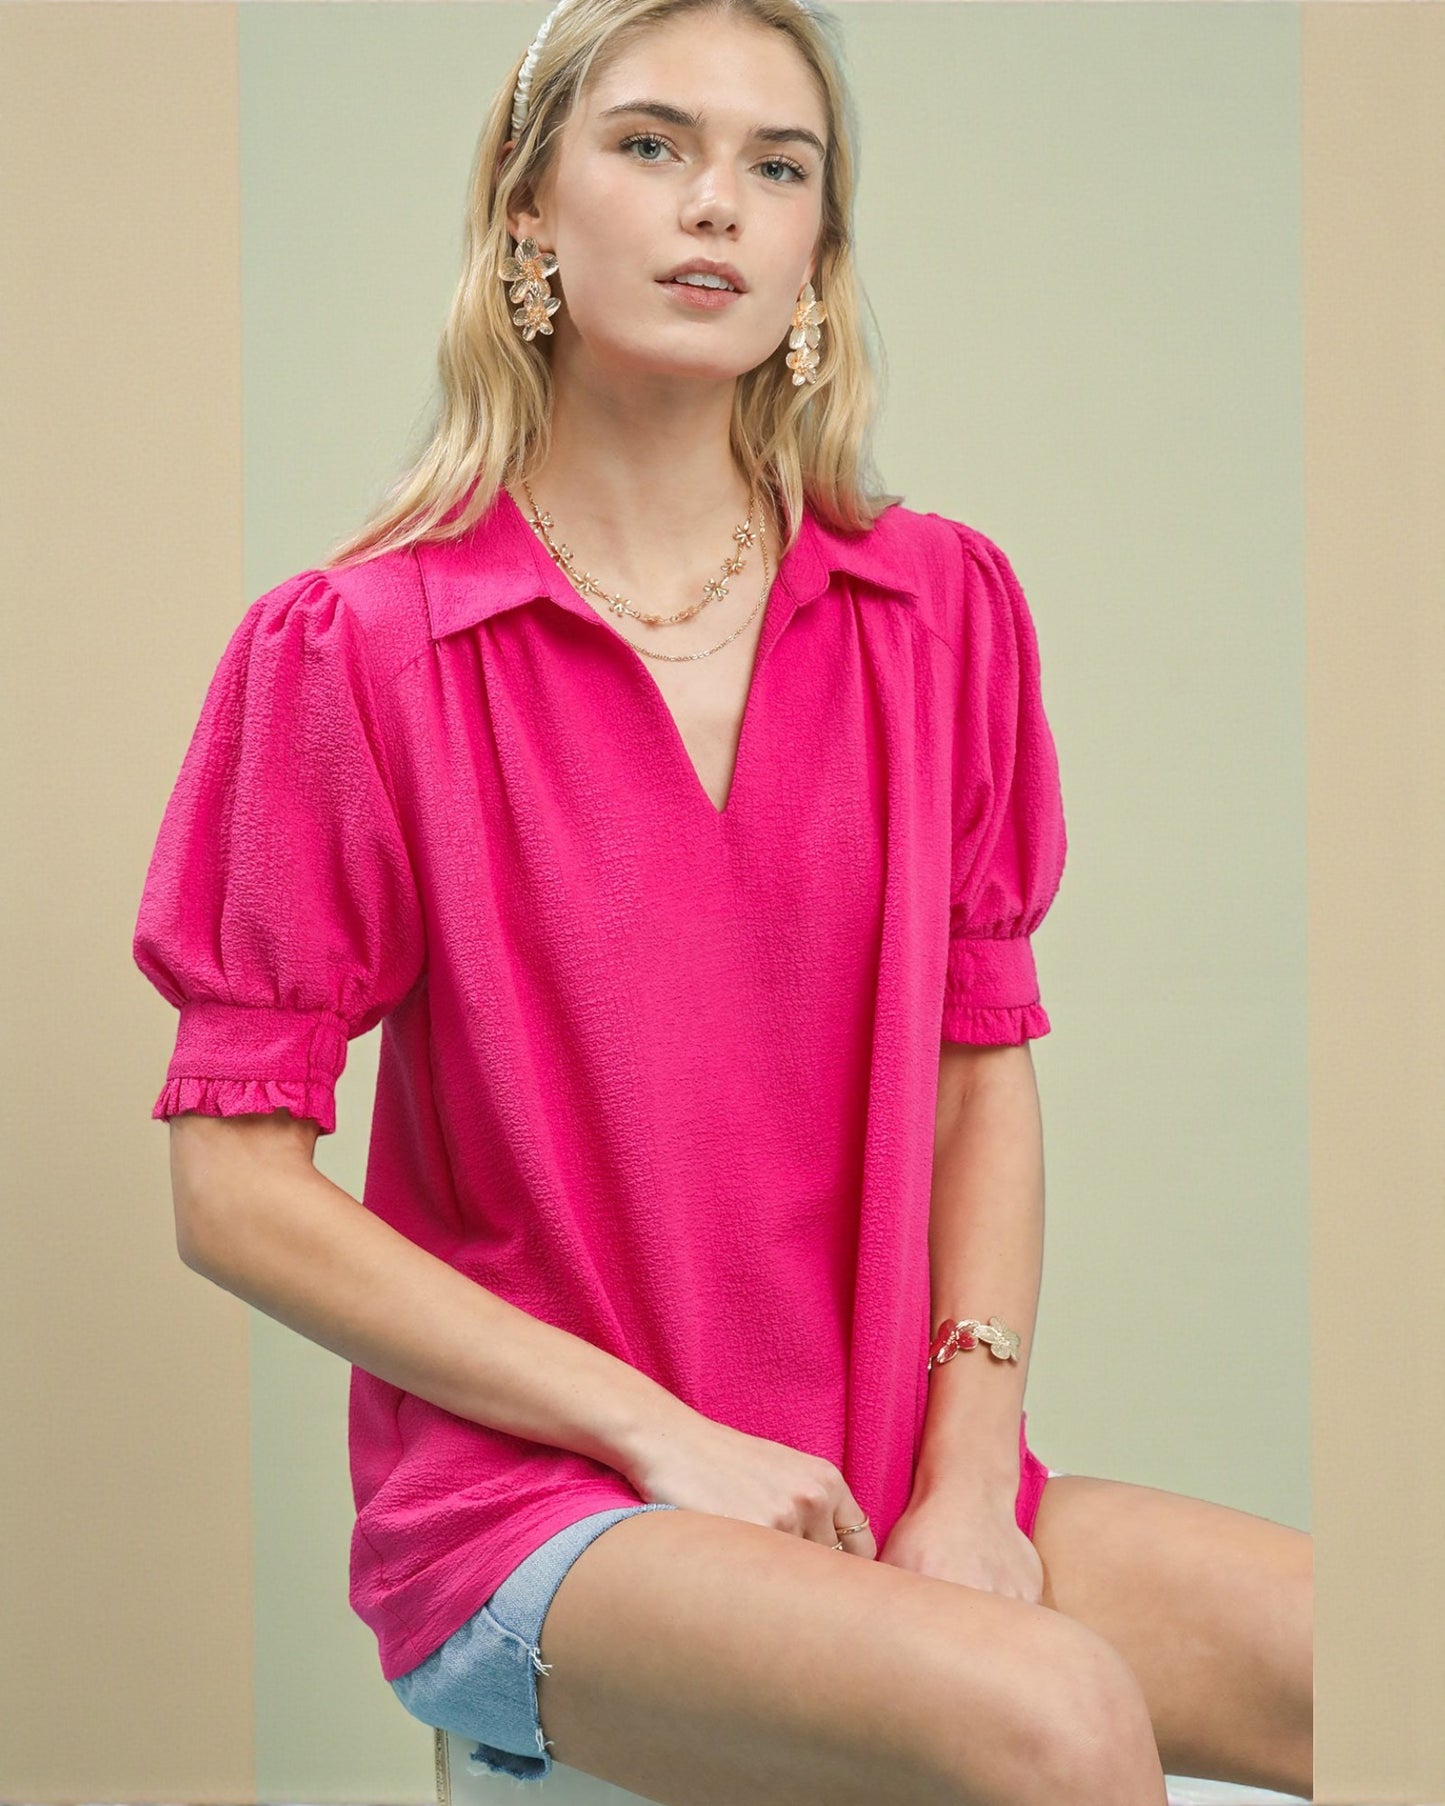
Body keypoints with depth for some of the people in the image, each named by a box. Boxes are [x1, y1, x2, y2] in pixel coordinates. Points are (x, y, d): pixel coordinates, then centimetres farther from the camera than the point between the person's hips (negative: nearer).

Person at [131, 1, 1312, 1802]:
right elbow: (235, 1188, -6)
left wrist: (968, 1480, -5)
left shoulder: (943, 607, 6)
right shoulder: (349, 651, -5)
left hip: (891, 1492, 4)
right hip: (523, 1495, -4)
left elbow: (985, 1069, 8)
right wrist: (661, 1433, -12)